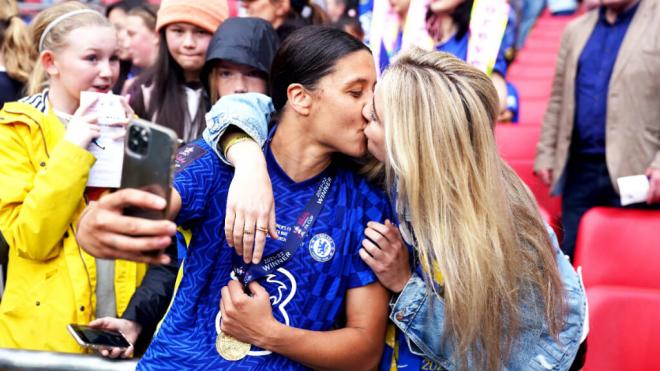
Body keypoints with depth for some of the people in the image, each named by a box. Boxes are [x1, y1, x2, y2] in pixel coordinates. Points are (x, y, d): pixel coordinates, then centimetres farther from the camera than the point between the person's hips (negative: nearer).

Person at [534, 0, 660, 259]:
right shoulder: (576, 30, 14)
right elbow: (558, 99, 17)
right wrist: (545, 154, 11)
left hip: (635, 171, -4)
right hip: (580, 169, 5)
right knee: (572, 258, 9)